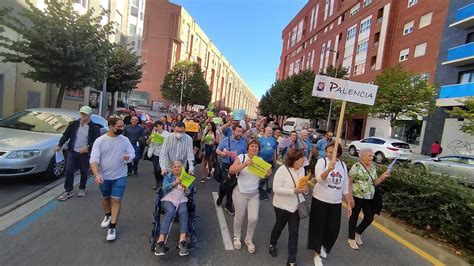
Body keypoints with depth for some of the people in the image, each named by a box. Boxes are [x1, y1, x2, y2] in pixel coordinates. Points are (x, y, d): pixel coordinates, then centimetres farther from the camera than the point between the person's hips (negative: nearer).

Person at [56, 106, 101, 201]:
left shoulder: (94, 127, -5)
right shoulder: (74, 124, 3)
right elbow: (66, 135, 10)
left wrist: (88, 147, -21)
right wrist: (60, 145, 3)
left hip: (85, 154, -2)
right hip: (72, 152, 2)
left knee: (84, 172, 10)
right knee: (69, 171, -1)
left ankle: (82, 189, 29)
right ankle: (68, 191, 11)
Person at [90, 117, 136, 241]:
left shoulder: (125, 140, -6)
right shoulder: (100, 141, -11)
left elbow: (132, 153, 2)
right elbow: (94, 159, -14)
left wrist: (128, 157, -23)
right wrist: (96, 174, -28)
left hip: (120, 176, -1)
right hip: (104, 176, 1)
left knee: (116, 200, -3)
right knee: (106, 198, 21)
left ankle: (112, 227, 6)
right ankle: (108, 215, 48)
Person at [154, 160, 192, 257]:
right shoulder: (168, 176, 17)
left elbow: (189, 192, 8)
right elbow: (165, 188, -4)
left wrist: (185, 188, -15)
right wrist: (175, 182, -23)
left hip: (182, 200, 1)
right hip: (168, 199, -1)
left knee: (183, 211, -33)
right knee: (171, 211, -35)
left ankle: (182, 241, -44)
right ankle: (161, 241, -40)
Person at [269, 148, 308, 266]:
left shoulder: (301, 169, -4)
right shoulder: (282, 170, -24)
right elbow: (276, 189, -25)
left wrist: (304, 188, -13)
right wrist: (294, 191, -30)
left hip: (296, 205, 5)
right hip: (282, 205, -4)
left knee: (294, 232, 8)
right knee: (279, 226, 19)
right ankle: (272, 244, 50)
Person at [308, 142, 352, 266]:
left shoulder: (343, 165, 1)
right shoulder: (322, 161, -12)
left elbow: (345, 186, 8)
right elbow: (319, 179, -29)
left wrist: (348, 204, 8)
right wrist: (329, 169, -47)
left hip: (336, 202, 4)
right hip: (320, 200, -4)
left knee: (333, 228, 11)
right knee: (318, 227, 6)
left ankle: (324, 246, 41)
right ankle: (317, 254, 26)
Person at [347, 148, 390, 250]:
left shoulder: (373, 167, 7)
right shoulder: (356, 166, -14)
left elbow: (374, 183, 13)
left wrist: (383, 177, -3)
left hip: (369, 198, 7)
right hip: (357, 197, -7)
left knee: (369, 218, 11)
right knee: (354, 217, 7)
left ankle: (357, 233, 36)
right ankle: (351, 238, 24)